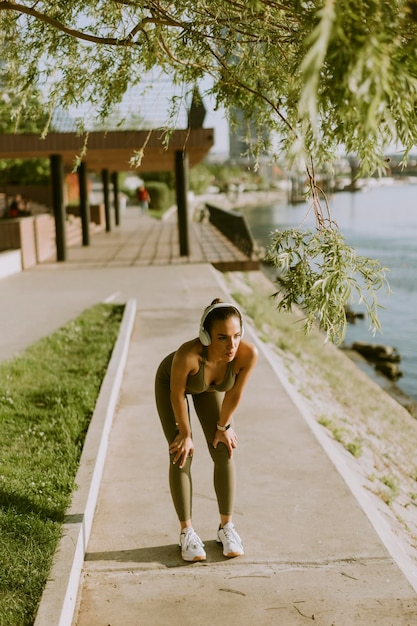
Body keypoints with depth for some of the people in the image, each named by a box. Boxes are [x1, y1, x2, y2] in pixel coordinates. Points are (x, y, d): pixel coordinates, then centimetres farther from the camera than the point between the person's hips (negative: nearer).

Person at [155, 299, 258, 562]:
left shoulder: (248, 353, -39)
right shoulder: (187, 354, -46)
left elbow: (234, 393, -20)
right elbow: (177, 393, -26)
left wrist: (223, 426, -5)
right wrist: (185, 433, -13)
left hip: (210, 387, 3)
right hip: (170, 382, -3)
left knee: (224, 453, -1)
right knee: (181, 456, -7)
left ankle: (227, 526, 14)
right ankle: (187, 531, 6)